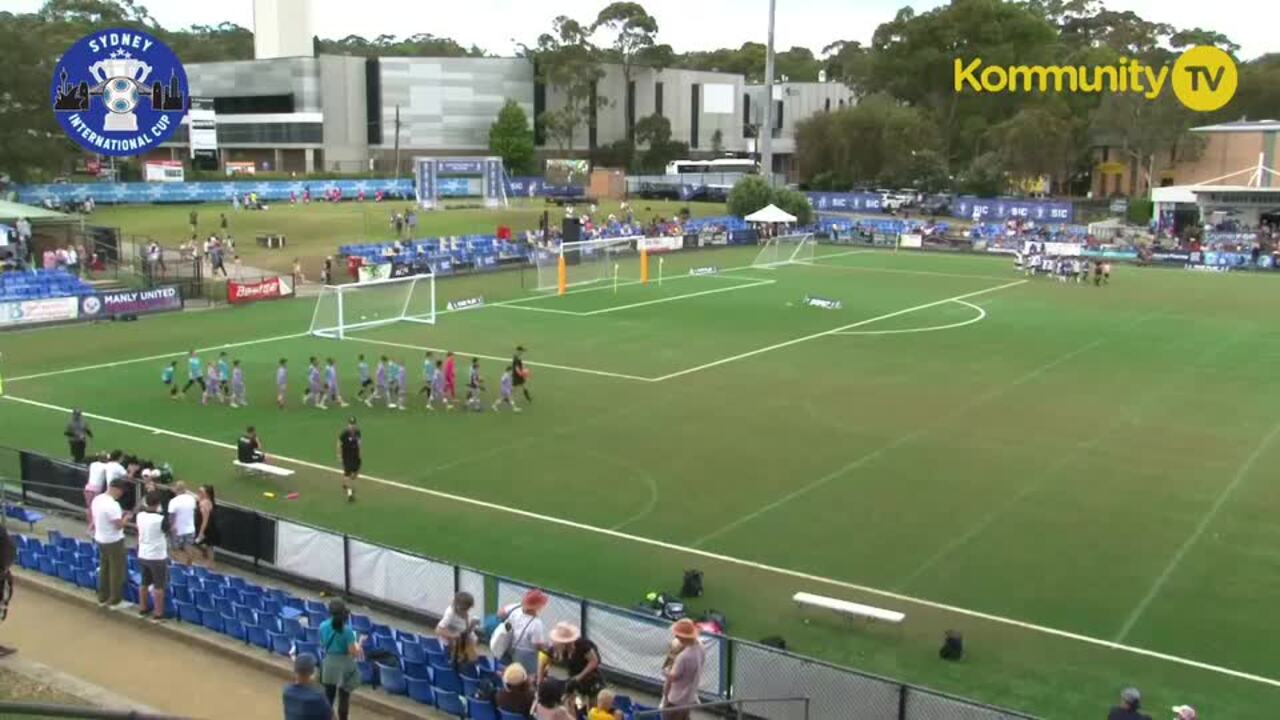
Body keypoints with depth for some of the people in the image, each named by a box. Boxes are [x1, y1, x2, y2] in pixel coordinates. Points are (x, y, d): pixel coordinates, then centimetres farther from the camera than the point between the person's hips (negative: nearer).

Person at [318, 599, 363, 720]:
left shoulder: (323, 626, -8)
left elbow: (322, 645, 6)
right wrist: (358, 645, 1)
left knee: (329, 695, 17)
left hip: (329, 664, 4)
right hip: (344, 665, -4)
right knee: (344, 697, 9)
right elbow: (353, 652, -18)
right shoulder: (347, 630, -21)